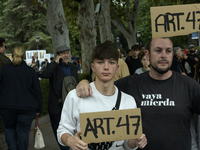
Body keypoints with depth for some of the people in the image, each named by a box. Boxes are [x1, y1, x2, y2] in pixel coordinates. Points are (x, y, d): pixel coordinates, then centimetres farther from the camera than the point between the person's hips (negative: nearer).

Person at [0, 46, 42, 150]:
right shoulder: (31, 71, 2)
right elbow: (37, 91, 2)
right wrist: (39, 108, 9)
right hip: (27, 107, 0)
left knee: (9, 128, 19)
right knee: (23, 131, 9)